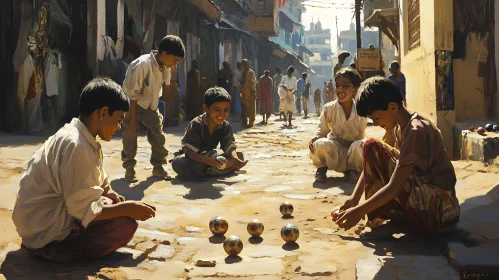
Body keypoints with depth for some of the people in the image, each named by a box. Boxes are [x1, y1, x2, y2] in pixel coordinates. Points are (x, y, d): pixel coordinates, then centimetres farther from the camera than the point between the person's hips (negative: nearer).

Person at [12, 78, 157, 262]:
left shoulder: (84, 138, 5)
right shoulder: (76, 145, -25)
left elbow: (102, 183, 12)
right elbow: (84, 211, -25)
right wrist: (127, 208, -15)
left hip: (58, 212, 10)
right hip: (44, 231, -10)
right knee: (125, 226, -16)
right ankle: (57, 249, -7)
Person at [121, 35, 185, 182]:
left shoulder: (165, 67, -7)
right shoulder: (142, 64, -28)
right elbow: (133, 94, -24)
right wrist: (133, 119, -20)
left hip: (151, 107, 6)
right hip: (133, 105, -6)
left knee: (159, 137, 3)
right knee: (130, 138, -1)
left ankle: (158, 167, 15)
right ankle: (129, 169, 12)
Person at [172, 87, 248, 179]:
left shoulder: (226, 127, -6)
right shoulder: (196, 124, -22)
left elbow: (230, 147, -12)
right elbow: (189, 151, -27)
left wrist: (235, 160, -37)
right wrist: (209, 161, -43)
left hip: (211, 158, 4)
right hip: (195, 159, -4)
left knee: (240, 156, -14)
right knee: (177, 163, -39)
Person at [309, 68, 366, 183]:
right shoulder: (328, 108, -8)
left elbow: (361, 135, 2)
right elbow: (322, 130, 1)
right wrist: (315, 138, -21)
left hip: (352, 151, 0)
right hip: (334, 150, 0)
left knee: (360, 146, -35)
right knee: (322, 144, -34)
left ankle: (352, 170, -1)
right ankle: (321, 168, 1)